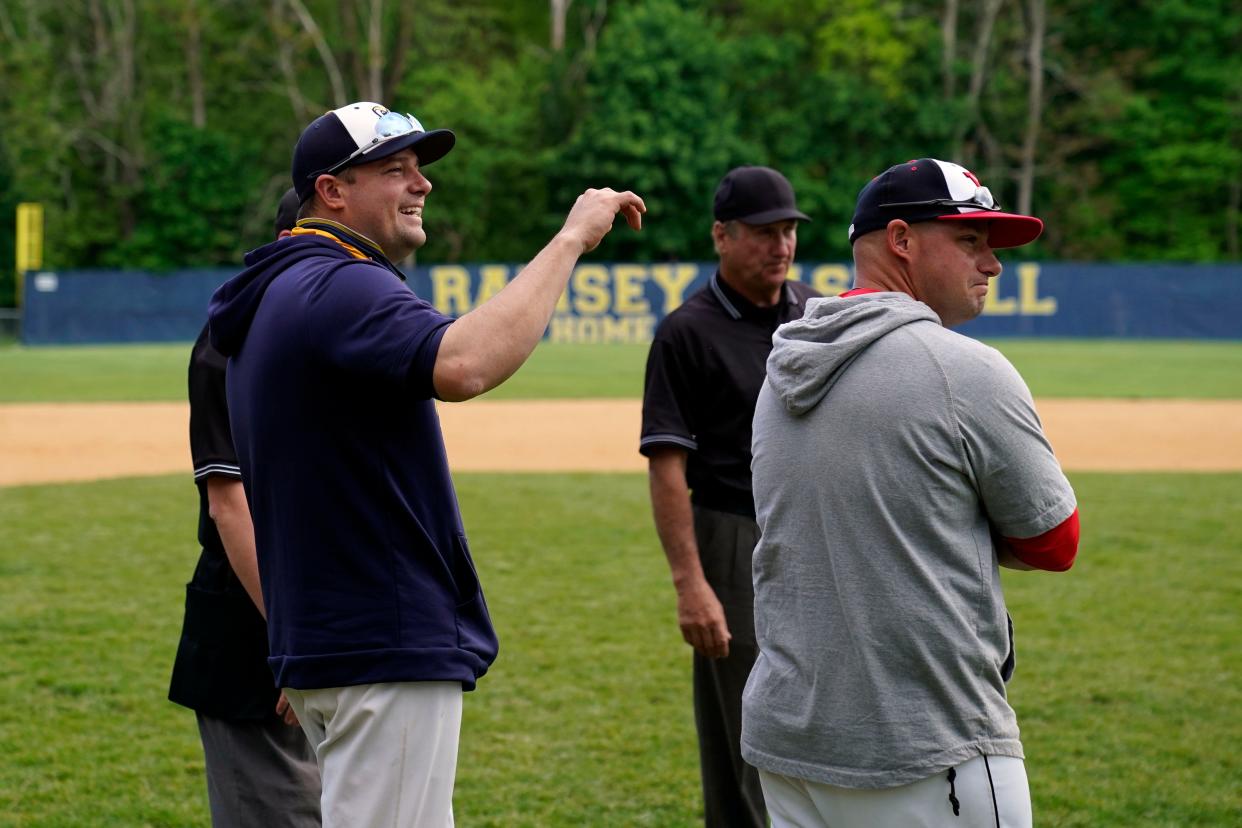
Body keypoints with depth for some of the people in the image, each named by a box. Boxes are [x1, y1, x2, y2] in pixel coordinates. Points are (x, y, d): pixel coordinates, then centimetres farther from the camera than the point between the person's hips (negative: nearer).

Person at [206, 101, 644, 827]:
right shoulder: (339, 286, -15)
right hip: (386, 651, -11)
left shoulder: (280, 294, 17)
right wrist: (571, 238, -27)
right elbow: (463, 366, -35)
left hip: (329, 645, 11)